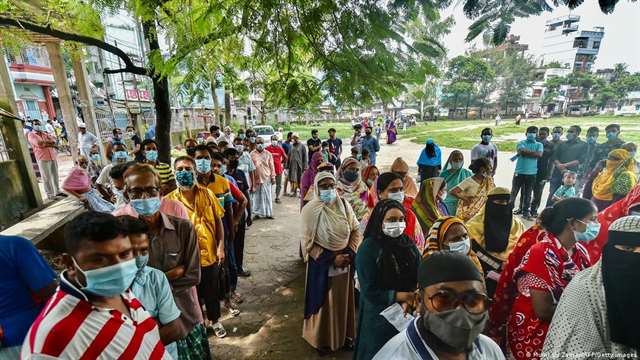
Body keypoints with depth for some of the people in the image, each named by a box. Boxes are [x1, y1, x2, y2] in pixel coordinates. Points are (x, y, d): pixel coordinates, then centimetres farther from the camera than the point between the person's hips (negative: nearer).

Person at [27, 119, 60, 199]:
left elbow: (53, 140, 3)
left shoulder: (45, 133, 20)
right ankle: (50, 194, 0)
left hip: (53, 156, 5)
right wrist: (50, 143, -3)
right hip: (42, 158, -5)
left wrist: (44, 142, -11)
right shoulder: (31, 134, 4)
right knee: (46, 178, -4)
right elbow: (38, 143, -14)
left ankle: (57, 191, 19)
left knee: (55, 175, 9)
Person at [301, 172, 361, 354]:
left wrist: (350, 252, -12)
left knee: (343, 301, 20)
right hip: (322, 265, -3)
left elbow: (355, 230, 1)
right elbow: (308, 244, -14)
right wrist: (331, 259, -17)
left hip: (345, 261, 3)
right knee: (324, 303, 14)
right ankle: (323, 340, 39)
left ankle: (344, 335, 44)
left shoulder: (344, 205, -6)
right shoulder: (310, 210, -16)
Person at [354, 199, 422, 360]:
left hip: (408, 312, 4)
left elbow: (420, 276, -5)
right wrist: (399, 296, -19)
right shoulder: (368, 248, -16)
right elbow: (368, 291, -15)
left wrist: (409, 300, -20)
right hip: (379, 316, -4)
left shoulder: (408, 244, -1)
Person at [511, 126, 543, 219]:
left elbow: (539, 154, -10)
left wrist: (526, 152, -10)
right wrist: (533, 152, -9)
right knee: (514, 192, 2)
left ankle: (526, 211, 18)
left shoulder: (539, 145, 8)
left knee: (528, 193, 9)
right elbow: (521, 151, -16)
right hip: (519, 171, -2)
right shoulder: (521, 143, 4)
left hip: (531, 173, 2)